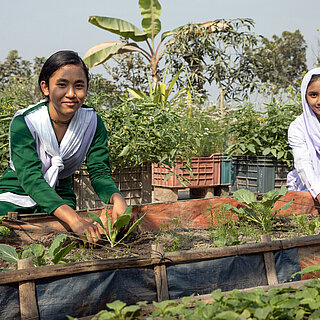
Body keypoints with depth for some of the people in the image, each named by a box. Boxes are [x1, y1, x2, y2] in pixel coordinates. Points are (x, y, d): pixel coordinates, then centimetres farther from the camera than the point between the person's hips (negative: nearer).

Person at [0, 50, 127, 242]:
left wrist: (117, 198, -36)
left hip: (61, 199, 3)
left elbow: (100, 172, -8)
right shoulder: (24, 123, -19)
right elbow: (30, 177, -32)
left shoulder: (93, 123, -6)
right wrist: (73, 219, -48)